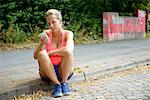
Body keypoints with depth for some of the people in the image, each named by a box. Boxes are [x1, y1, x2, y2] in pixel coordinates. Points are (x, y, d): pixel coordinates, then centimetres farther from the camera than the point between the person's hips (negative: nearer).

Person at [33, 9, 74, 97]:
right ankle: (57, 84, -24)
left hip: (64, 71, -1)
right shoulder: (46, 33, -5)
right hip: (47, 72, 2)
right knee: (42, 53, -26)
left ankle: (64, 82, -18)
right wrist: (42, 44, -29)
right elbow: (35, 56, -11)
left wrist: (50, 52, -18)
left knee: (68, 52, -28)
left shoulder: (68, 33, -8)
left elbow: (68, 49, -30)